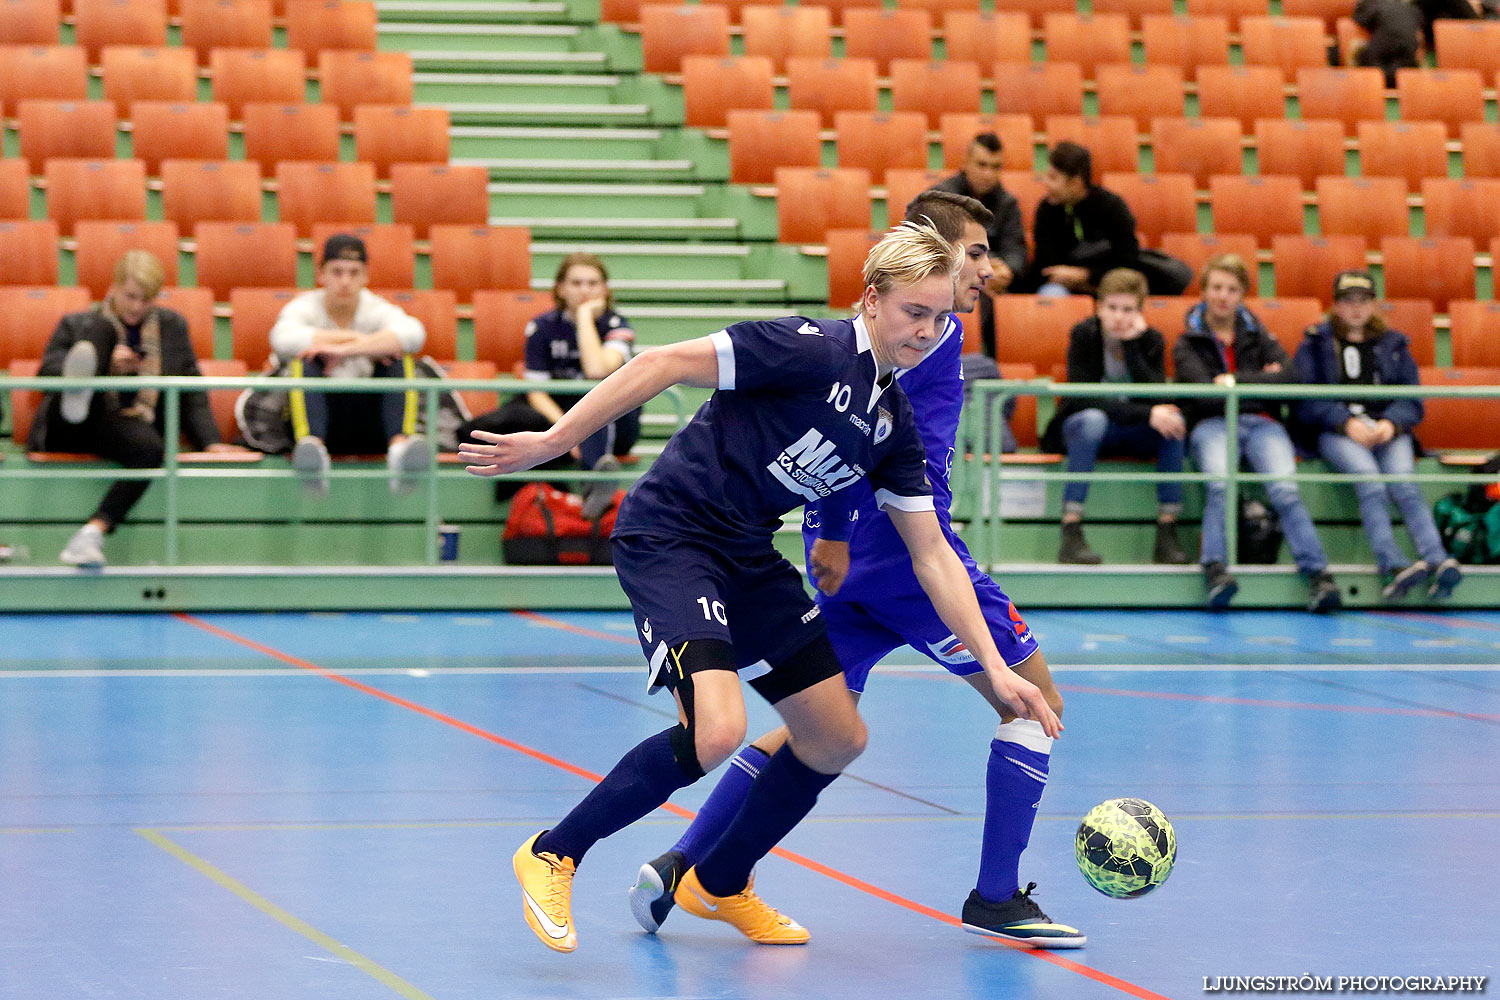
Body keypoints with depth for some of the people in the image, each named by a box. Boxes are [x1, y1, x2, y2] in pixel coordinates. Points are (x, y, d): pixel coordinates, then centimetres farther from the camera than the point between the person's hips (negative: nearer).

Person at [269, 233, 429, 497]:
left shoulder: (377, 310, 2)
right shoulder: (304, 308, 1)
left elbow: (413, 334, -23)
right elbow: (283, 339, -25)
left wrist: (346, 350, -30)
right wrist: (356, 338, -21)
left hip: (369, 427, 1)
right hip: (319, 421, -1)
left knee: (398, 357, -21)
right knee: (304, 360, -26)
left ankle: (401, 444, -45)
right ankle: (311, 445, -53)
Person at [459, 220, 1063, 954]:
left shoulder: (894, 423, 7)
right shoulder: (814, 350, -17)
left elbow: (932, 556, 10)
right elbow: (666, 364, -17)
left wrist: (994, 668, 3)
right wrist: (551, 441, -20)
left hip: (748, 559, 9)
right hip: (668, 535, -9)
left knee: (838, 738, 10)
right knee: (717, 731, -26)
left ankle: (720, 884, 31)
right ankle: (553, 856, -6)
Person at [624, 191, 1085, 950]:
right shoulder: (935, 331, -9)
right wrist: (836, 532, -22)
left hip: (850, 554, 9)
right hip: (901, 551, -9)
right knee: (1034, 698, 2)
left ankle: (679, 866, 2)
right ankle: (996, 895, 1)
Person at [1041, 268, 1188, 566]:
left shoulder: (1151, 341, -5)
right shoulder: (1083, 335, -12)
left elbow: (1157, 401, -19)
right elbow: (1082, 398, -24)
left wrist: (1131, 346, -26)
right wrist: (1146, 414, -32)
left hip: (1134, 434, 3)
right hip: (1082, 429, -3)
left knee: (1175, 420, -27)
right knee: (1092, 419, -37)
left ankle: (1167, 535, -28)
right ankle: (1071, 536, -42)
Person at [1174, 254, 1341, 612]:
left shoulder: (1257, 335, 22)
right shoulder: (1189, 343, 15)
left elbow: (1290, 377, 4)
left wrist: (1237, 380, -3)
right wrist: (1261, 379, 1)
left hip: (1261, 422, 1)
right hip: (1213, 424, -1)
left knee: (1284, 489, -27)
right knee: (1220, 484, -35)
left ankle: (1318, 574, -36)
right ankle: (1215, 569, -44)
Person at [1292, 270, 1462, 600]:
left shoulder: (1393, 344, 22)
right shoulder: (1315, 344, 15)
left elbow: (1412, 399, 13)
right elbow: (1305, 399, 2)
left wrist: (1391, 423, -10)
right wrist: (1347, 423, -14)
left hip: (1388, 430, 2)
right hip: (1334, 432, -2)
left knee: (1404, 481, -29)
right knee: (1369, 481, -33)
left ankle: (1438, 560, -46)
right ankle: (1393, 566, -49)